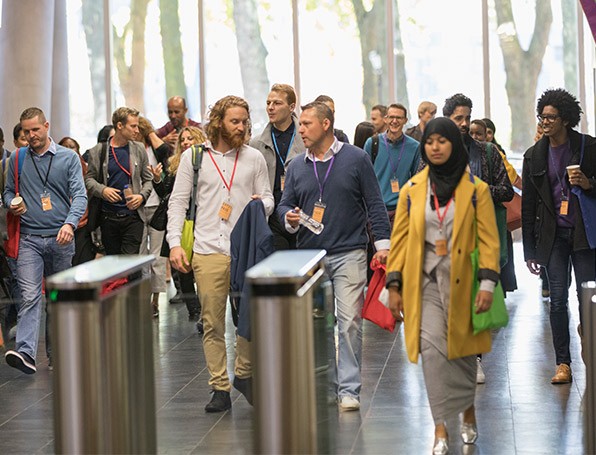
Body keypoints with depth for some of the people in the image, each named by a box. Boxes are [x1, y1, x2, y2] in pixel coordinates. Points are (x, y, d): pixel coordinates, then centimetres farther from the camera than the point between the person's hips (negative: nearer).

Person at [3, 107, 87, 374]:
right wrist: (12, 204, -7)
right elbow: (8, 191, 17)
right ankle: (26, 353, -26)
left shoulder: (68, 158, 2)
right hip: (29, 239, 0)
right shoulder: (17, 160, 7)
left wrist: (70, 224, -23)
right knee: (29, 296, -15)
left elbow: (79, 195, -6)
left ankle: (55, 351, 24)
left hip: (61, 238, 0)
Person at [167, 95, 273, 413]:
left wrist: (261, 204, -11)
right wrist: (174, 243, -5)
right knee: (212, 324, 1)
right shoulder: (193, 156, 5)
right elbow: (178, 202, 5)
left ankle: (243, 373, 23)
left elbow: (268, 199, 14)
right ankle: (219, 388, 8)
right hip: (207, 252, -1)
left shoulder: (254, 158, 9)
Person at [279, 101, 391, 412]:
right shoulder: (296, 166, 11)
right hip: (309, 255, 4)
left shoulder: (356, 159, 1)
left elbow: (374, 203, 2)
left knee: (349, 322, -7)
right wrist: (289, 218, -7)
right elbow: (284, 205, 17)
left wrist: (382, 242, -5)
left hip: (348, 254, -4)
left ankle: (349, 389, -2)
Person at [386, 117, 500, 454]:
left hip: (463, 283, -1)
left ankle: (468, 413, 33)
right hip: (426, 282, 1)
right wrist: (394, 286, 2)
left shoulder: (476, 190, -1)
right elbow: (400, 239, 6)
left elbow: (489, 239, -4)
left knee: (463, 350, 10)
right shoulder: (412, 190, 4)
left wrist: (487, 284, -14)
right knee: (432, 349, -11)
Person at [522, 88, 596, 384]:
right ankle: (562, 363, 4)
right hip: (553, 235, 2)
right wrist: (530, 251, 7)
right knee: (558, 299, -1)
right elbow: (528, 207, 10)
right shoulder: (534, 156, 7)